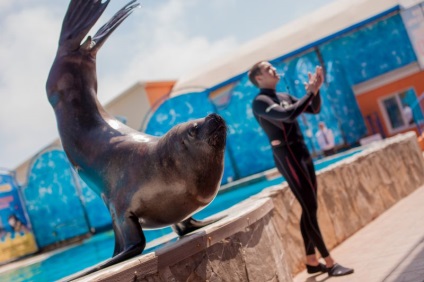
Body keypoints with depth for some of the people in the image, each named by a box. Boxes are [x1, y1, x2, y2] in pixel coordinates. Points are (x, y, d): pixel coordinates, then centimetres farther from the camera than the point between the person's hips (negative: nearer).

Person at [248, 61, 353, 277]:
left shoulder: (284, 96, 16)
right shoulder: (260, 102, -10)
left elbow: (314, 109, 16)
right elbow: (287, 115, -27)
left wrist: (316, 89, -1)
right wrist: (310, 92, -17)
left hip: (302, 153, 9)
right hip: (287, 157, -9)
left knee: (309, 209, 10)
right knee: (310, 209, -9)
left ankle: (311, 261, 18)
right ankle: (329, 263, -4)